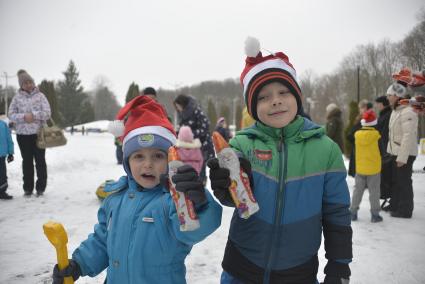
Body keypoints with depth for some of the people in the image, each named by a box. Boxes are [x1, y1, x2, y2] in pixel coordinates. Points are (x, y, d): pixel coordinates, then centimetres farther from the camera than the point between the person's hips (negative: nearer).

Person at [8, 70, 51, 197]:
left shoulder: (40, 96, 0)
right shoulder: (17, 98, 4)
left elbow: (47, 113, -6)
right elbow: (11, 115, 0)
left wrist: (33, 115, -19)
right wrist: (24, 117, -16)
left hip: (39, 133, -1)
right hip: (23, 134, 2)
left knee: (40, 161, 4)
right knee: (27, 161, 9)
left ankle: (40, 187, 14)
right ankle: (28, 188, 18)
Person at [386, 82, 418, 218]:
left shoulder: (407, 112, -20)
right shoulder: (396, 110, 11)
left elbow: (409, 136, -24)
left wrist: (402, 157, -24)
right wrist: (391, 150, 14)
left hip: (405, 154, -10)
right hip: (396, 152, 10)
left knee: (404, 182, 0)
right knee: (395, 180, 17)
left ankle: (405, 210, 10)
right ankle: (394, 205, 30)